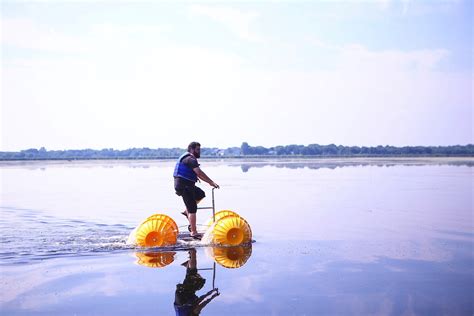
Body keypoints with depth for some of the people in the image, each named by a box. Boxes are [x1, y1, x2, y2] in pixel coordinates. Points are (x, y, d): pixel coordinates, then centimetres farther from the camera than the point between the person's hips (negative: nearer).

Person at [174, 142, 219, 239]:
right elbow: (199, 173, -26)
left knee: (201, 194, 25)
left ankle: (187, 211, 20)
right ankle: (194, 233, -6)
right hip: (183, 186, -10)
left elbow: (198, 174, 20)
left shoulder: (188, 158, 19)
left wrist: (210, 182, 15)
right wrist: (211, 182, -25)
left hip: (187, 185, 10)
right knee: (193, 209, -8)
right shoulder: (190, 159, -15)